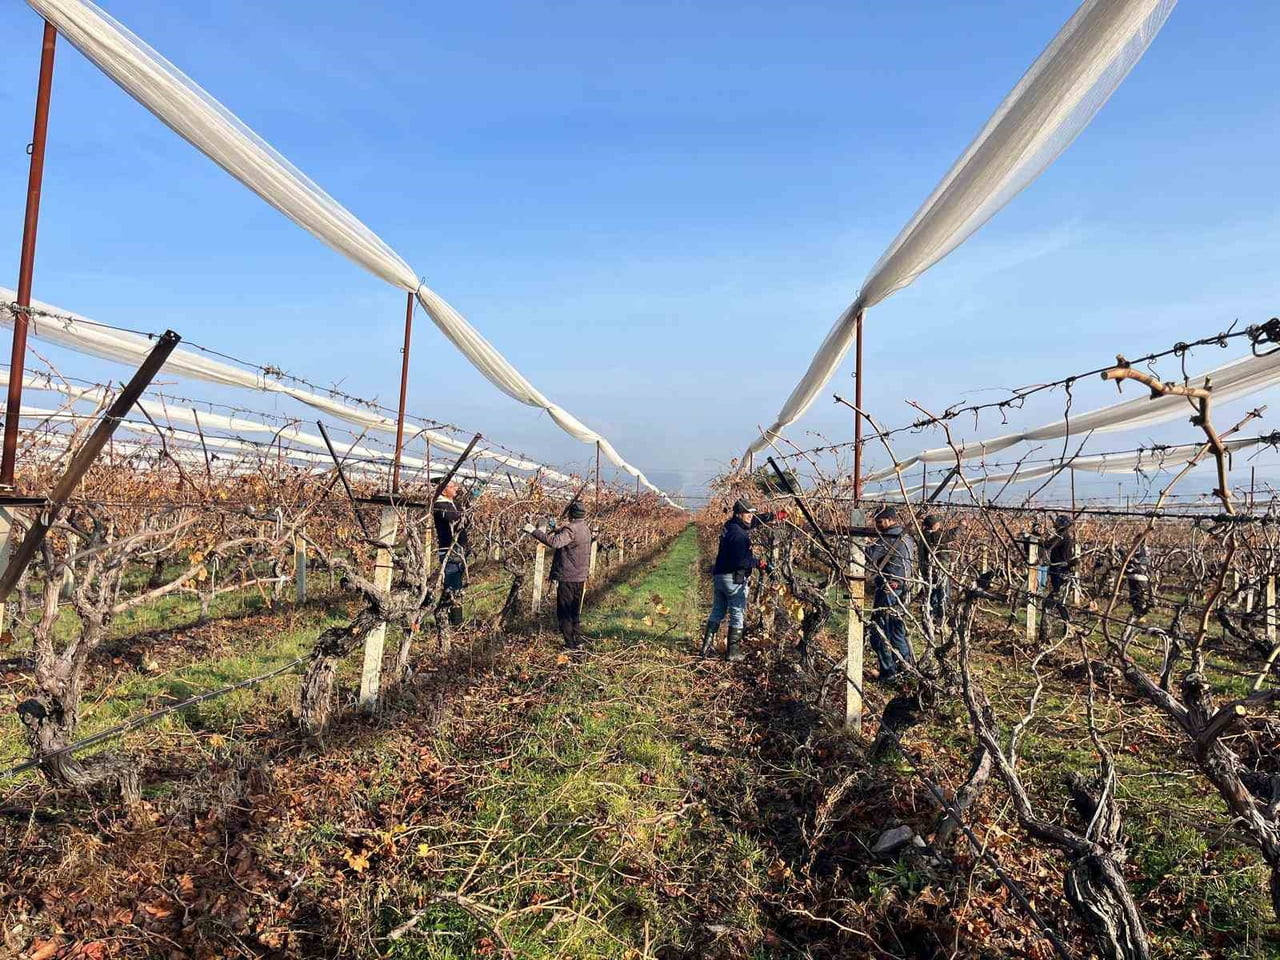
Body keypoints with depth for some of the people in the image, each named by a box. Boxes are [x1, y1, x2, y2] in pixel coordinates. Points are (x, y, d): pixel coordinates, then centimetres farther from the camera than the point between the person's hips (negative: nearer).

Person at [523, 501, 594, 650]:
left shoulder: (571, 529, -19)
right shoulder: (585, 528, 9)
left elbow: (555, 542, -36)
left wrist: (534, 531, -33)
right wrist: (558, 530, 26)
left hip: (567, 578, -9)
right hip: (581, 577, 9)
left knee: (564, 613, 1)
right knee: (576, 612, 18)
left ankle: (570, 644, 3)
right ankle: (578, 642, 23)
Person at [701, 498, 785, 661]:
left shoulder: (730, 526, 10)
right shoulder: (739, 535, -20)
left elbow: (756, 520, 23)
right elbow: (741, 561, -25)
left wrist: (774, 516, 21)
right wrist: (759, 563, -15)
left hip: (718, 575, 9)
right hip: (734, 579, -9)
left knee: (717, 611, 15)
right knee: (738, 615, 2)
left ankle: (706, 647, 14)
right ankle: (733, 652, 6)